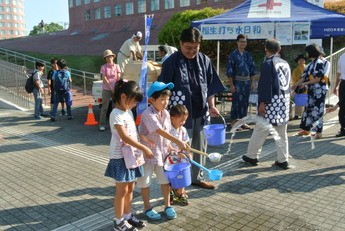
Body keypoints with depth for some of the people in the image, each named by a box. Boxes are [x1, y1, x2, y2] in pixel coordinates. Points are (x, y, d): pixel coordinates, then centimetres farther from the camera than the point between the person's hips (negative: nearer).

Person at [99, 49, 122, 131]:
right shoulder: (103, 67, 0)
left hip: (115, 89, 3)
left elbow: (118, 78, 5)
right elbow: (104, 79, -6)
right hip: (106, 89, -2)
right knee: (104, 107, -4)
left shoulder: (117, 66, 7)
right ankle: (102, 124, 1)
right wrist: (111, 88, -10)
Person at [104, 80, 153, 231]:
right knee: (122, 190, 2)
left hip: (131, 155, 9)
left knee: (130, 188, 16)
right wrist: (144, 148, -25)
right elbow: (125, 137, -26)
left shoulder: (128, 112, 10)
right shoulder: (117, 114, -19)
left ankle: (128, 216, 31)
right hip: (121, 157, -8)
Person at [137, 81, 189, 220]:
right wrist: (178, 141, -39)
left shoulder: (166, 113, 0)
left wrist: (169, 146, 0)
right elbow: (160, 131, -34)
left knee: (165, 179, 14)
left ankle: (167, 205, 29)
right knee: (145, 181, 9)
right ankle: (147, 208, 25)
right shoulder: (148, 114, -24)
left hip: (162, 153, 6)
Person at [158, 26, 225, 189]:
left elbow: (210, 86, 12)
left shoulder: (204, 60, 5)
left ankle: (198, 177, 32)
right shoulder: (171, 62, -9)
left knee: (200, 147, 15)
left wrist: (211, 106, 3)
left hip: (201, 112, 5)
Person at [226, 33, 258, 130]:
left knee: (245, 102, 9)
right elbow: (230, 71, -8)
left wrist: (252, 82, 7)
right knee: (236, 101, -3)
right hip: (237, 81, -5)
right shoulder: (233, 55, -4)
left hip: (247, 81, 5)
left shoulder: (248, 55, 11)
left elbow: (252, 70, 14)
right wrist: (231, 85, -13)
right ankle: (234, 122, 7)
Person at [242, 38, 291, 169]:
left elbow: (265, 85, -16)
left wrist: (262, 102, -15)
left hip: (272, 102, -7)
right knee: (282, 133, 12)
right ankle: (283, 160, 16)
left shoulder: (268, 64, -10)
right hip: (285, 102, 7)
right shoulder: (285, 64, 11)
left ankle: (251, 156, 15)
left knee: (260, 131, 4)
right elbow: (288, 83, 15)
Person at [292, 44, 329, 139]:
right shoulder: (310, 64, 12)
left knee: (317, 110, -6)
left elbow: (318, 79, -16)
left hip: (319, 90, -8)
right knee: (308, 108, 12)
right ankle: (306, 129, 23)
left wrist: (305, 83, -13)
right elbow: (305, 76, 15)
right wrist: (296, 84, 9)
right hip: (311, 90, 9)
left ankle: (319, 132, 1)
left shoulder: (319, 63, -13)